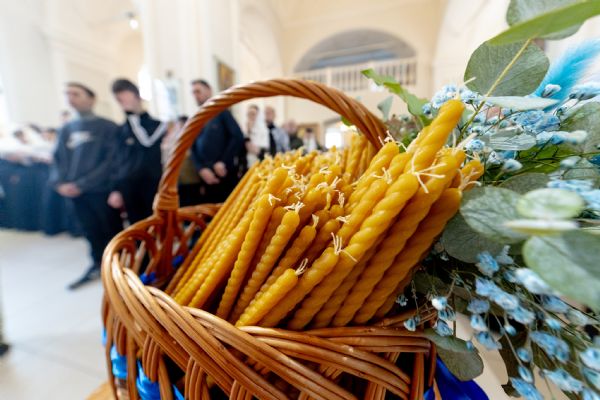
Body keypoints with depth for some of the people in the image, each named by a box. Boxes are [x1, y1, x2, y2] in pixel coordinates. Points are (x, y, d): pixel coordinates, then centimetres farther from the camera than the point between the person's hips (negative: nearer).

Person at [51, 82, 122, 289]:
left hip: (101, 190, -5)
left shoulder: (107, 127, -5)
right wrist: (59, 183, -4)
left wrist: (82, 184, -14)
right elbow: (58, 159, 14)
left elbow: (111, 161, -13)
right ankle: (97, 266, 31)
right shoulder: (66, 129, 13)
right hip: (76, 192, 6)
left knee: (112, 231, 5)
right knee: (91, 232, 16)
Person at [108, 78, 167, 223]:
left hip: (153, 188, -3)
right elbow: (117, 160, 13)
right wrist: (115, 189, 7)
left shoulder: (157, 125, 6)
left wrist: (132, 115, -6)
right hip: (129, 190, 3)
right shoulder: (121, 130, 14)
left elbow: (147, 141, -14)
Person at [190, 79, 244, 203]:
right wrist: (202, 169, -5)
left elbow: (238, 137, -8)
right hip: (207, 175, 4)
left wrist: (224, 162, -11)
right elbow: (193, 149, 12)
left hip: (226, 172, -4)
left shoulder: (221, 112, 3)